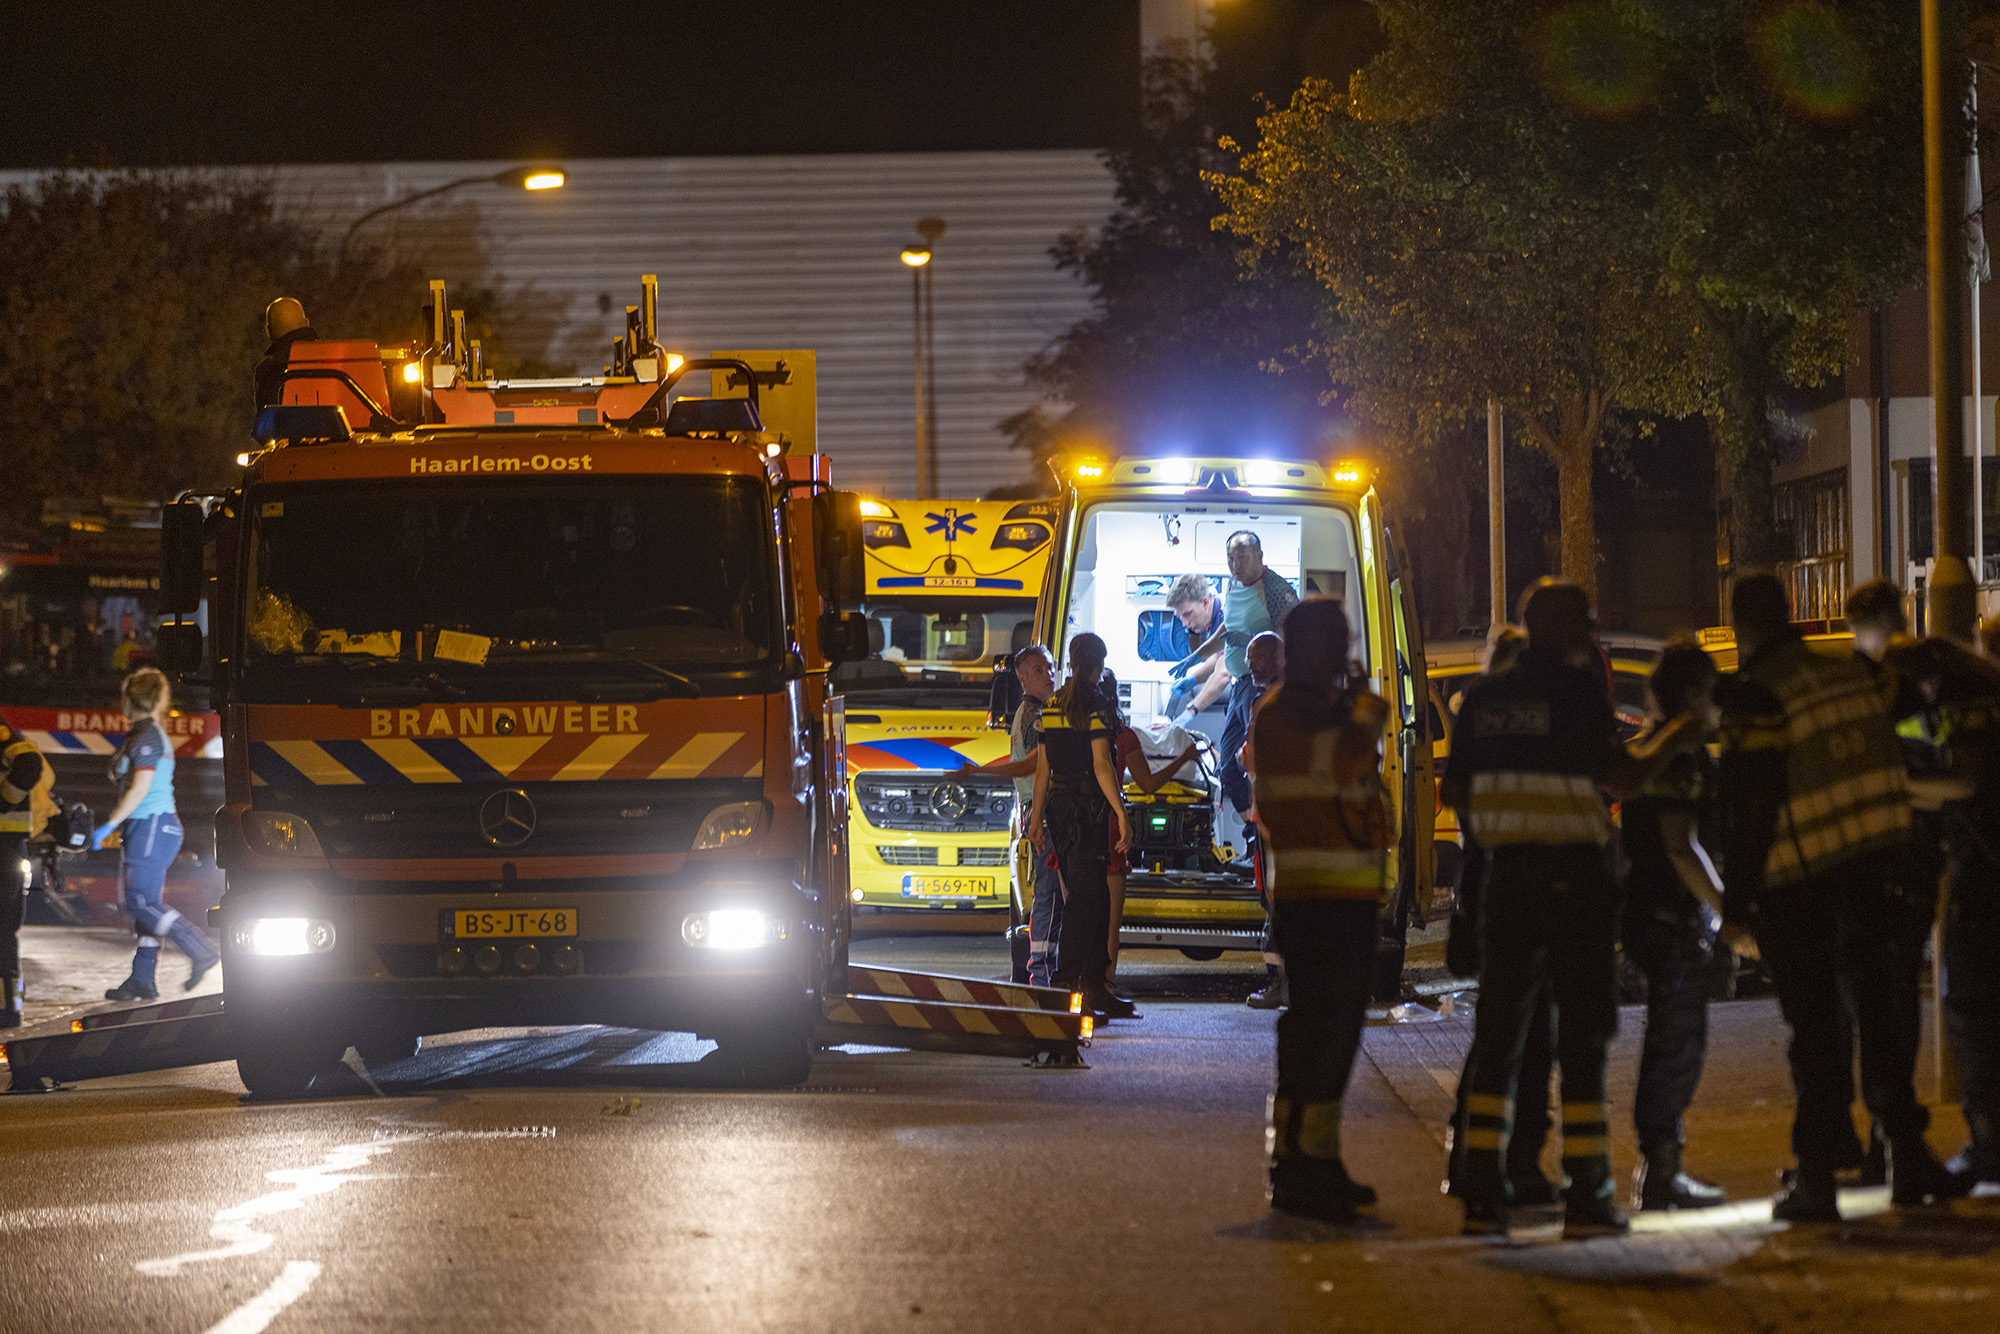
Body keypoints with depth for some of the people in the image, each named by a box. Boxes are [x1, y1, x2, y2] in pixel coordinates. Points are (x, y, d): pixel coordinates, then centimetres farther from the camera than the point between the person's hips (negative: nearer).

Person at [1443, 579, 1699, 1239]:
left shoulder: (1486, 695, 9)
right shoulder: (1578, 689, -8)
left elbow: (1454, 791, 13)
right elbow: (1621, 777, -15)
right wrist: (1681, 731, -2)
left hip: (1507, 871, 5)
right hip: (1573, 872, -5)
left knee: (1499, 1032, 8)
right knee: (1582, 1033, 0)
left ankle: (1482, 1191, 1)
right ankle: (1587, 1196, -3)